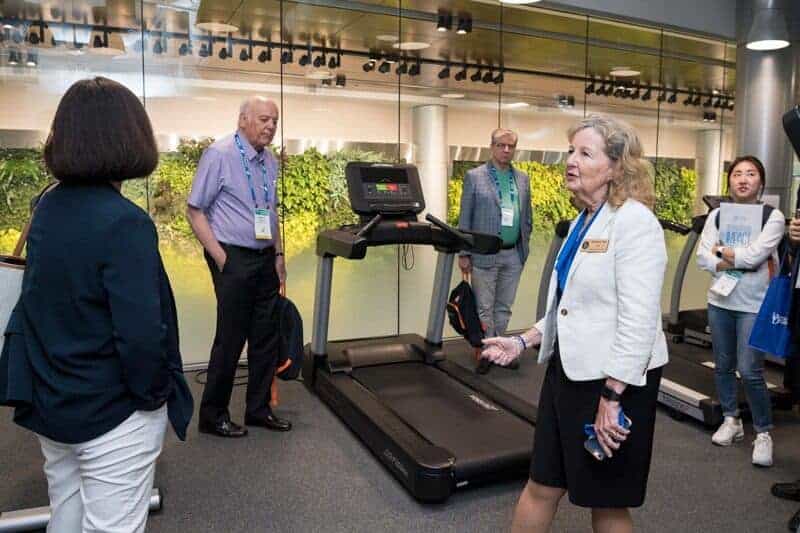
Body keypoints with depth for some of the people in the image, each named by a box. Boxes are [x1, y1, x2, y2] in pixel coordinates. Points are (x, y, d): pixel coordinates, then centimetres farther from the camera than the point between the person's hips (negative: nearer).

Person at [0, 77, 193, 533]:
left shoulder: (47, 208, 0)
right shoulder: (124, 222, -24)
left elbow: (45, 302, 9)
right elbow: (140, 333, -25)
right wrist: (155, 394, -12)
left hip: (50, 402, 7)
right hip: (112, 413, -7)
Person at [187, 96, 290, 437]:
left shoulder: (270, 161, 11)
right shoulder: (219, 155, -9)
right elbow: (195, 211, -10)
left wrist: (278, 254, 11)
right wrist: (220, 257, -14)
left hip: (266, 259, 7)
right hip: (234, 259, -7)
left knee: (266, 338, 11)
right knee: (230, 340, 0)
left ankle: (259, 409, 25)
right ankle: (213, 416, 17)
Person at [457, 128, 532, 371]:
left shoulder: (523, 179, 10)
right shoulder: (474, 176, -2)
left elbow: (527, 217, 14)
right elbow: (464, 218, -4)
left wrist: (525, 246, 8)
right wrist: (464, 253, -8)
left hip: (514, 254, 4)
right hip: (484, 254, -4)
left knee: (504, 307, 12)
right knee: (484, 308, 2)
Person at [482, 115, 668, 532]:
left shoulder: (634, 222, -16)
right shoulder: (583, 221, 11)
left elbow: (639, 321, -22)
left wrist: (611, 397, -23)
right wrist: (524, 341, 13)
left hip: (615, 379, -8)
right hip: (568, 370, 8)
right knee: (541, 486, 17)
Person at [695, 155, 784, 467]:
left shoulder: (773, 216, -5)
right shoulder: (717, 215, 4)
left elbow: (755, 254, -19)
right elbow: (703, 257, -6)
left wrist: (722, 251, -7)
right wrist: (740, 263, -16)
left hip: (754, 306, -4)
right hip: (720, 302, 4)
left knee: (750, 372, -7)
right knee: (723, 366, 13)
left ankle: (763, 432, 12)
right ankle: (731, 420, 31)